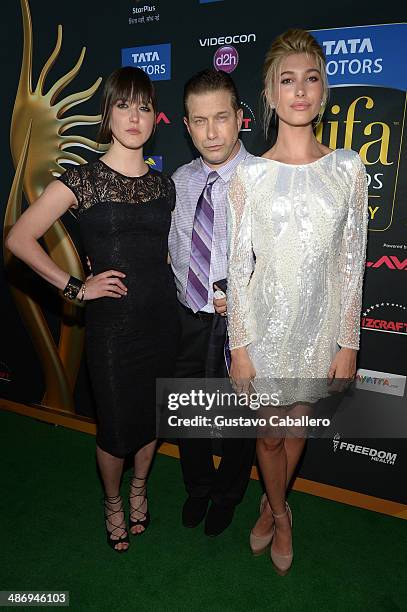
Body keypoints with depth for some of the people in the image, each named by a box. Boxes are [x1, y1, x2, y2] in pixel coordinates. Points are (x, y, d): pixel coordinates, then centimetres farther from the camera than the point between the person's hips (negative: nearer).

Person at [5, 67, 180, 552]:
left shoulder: (163, 184, 7)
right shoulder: (83, 180, -8)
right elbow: (20, 238, -10)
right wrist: (75, 288, -12)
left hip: (162, 316, 4)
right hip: (111, 321, -4)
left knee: (153, 415, 17)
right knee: (116, 427, 9)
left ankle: (139, 488, 45)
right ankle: (112, 501, 39)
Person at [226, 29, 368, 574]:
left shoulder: (347, 168, -1)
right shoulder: (250, 173, -5)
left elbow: (352, 262, 0)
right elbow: (238, 265, -4)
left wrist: (348, 343, -2)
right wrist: (239, 346, -6)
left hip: (320, 325, 2)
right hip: (265, 324, -1)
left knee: (298, 429, 18)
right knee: (270, 434, 13)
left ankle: (272, 506, 48)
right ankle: (279, 512, 44)